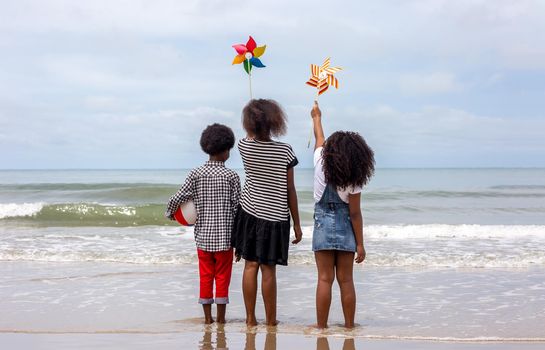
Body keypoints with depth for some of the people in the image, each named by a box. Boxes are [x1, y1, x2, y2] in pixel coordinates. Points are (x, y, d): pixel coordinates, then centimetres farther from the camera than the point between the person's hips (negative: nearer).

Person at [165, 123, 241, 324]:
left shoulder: (196, 174, -3)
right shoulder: (231, 176, -8)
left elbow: (179, 197, -7)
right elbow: (237, 207, -7)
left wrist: (170, 212, 15)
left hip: (203, 236, 2)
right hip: (225, 236, -2)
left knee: (205, 277, 11)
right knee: (222, 277, 6)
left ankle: (208, 316, 14)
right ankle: (220, 317, 9)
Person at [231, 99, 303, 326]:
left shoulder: (244, 147, -6)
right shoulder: (285, 152, -11)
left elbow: (250, 136, 22)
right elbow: (290, 191, -5)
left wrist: (254, 114, 37)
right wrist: (296, 223, 4)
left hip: (250, 213, 2)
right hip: (275, 217, -2)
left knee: (250, 265, 8)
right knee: (268, 269, 1)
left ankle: (250, 318, 10)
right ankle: (270, 321, 8)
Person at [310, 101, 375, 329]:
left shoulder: (320, 163, -6)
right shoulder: (352, 180, -10)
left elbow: (319, 138, 15)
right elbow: (355, 214, -8)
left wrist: (317, 117, 34)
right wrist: (360, 244, -2)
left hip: (323, 226, 1)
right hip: (345, 229, -1)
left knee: (325, 279, 1)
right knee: (345, 280, 5)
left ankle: (321, 326, 3)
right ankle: (349, 325, 10)